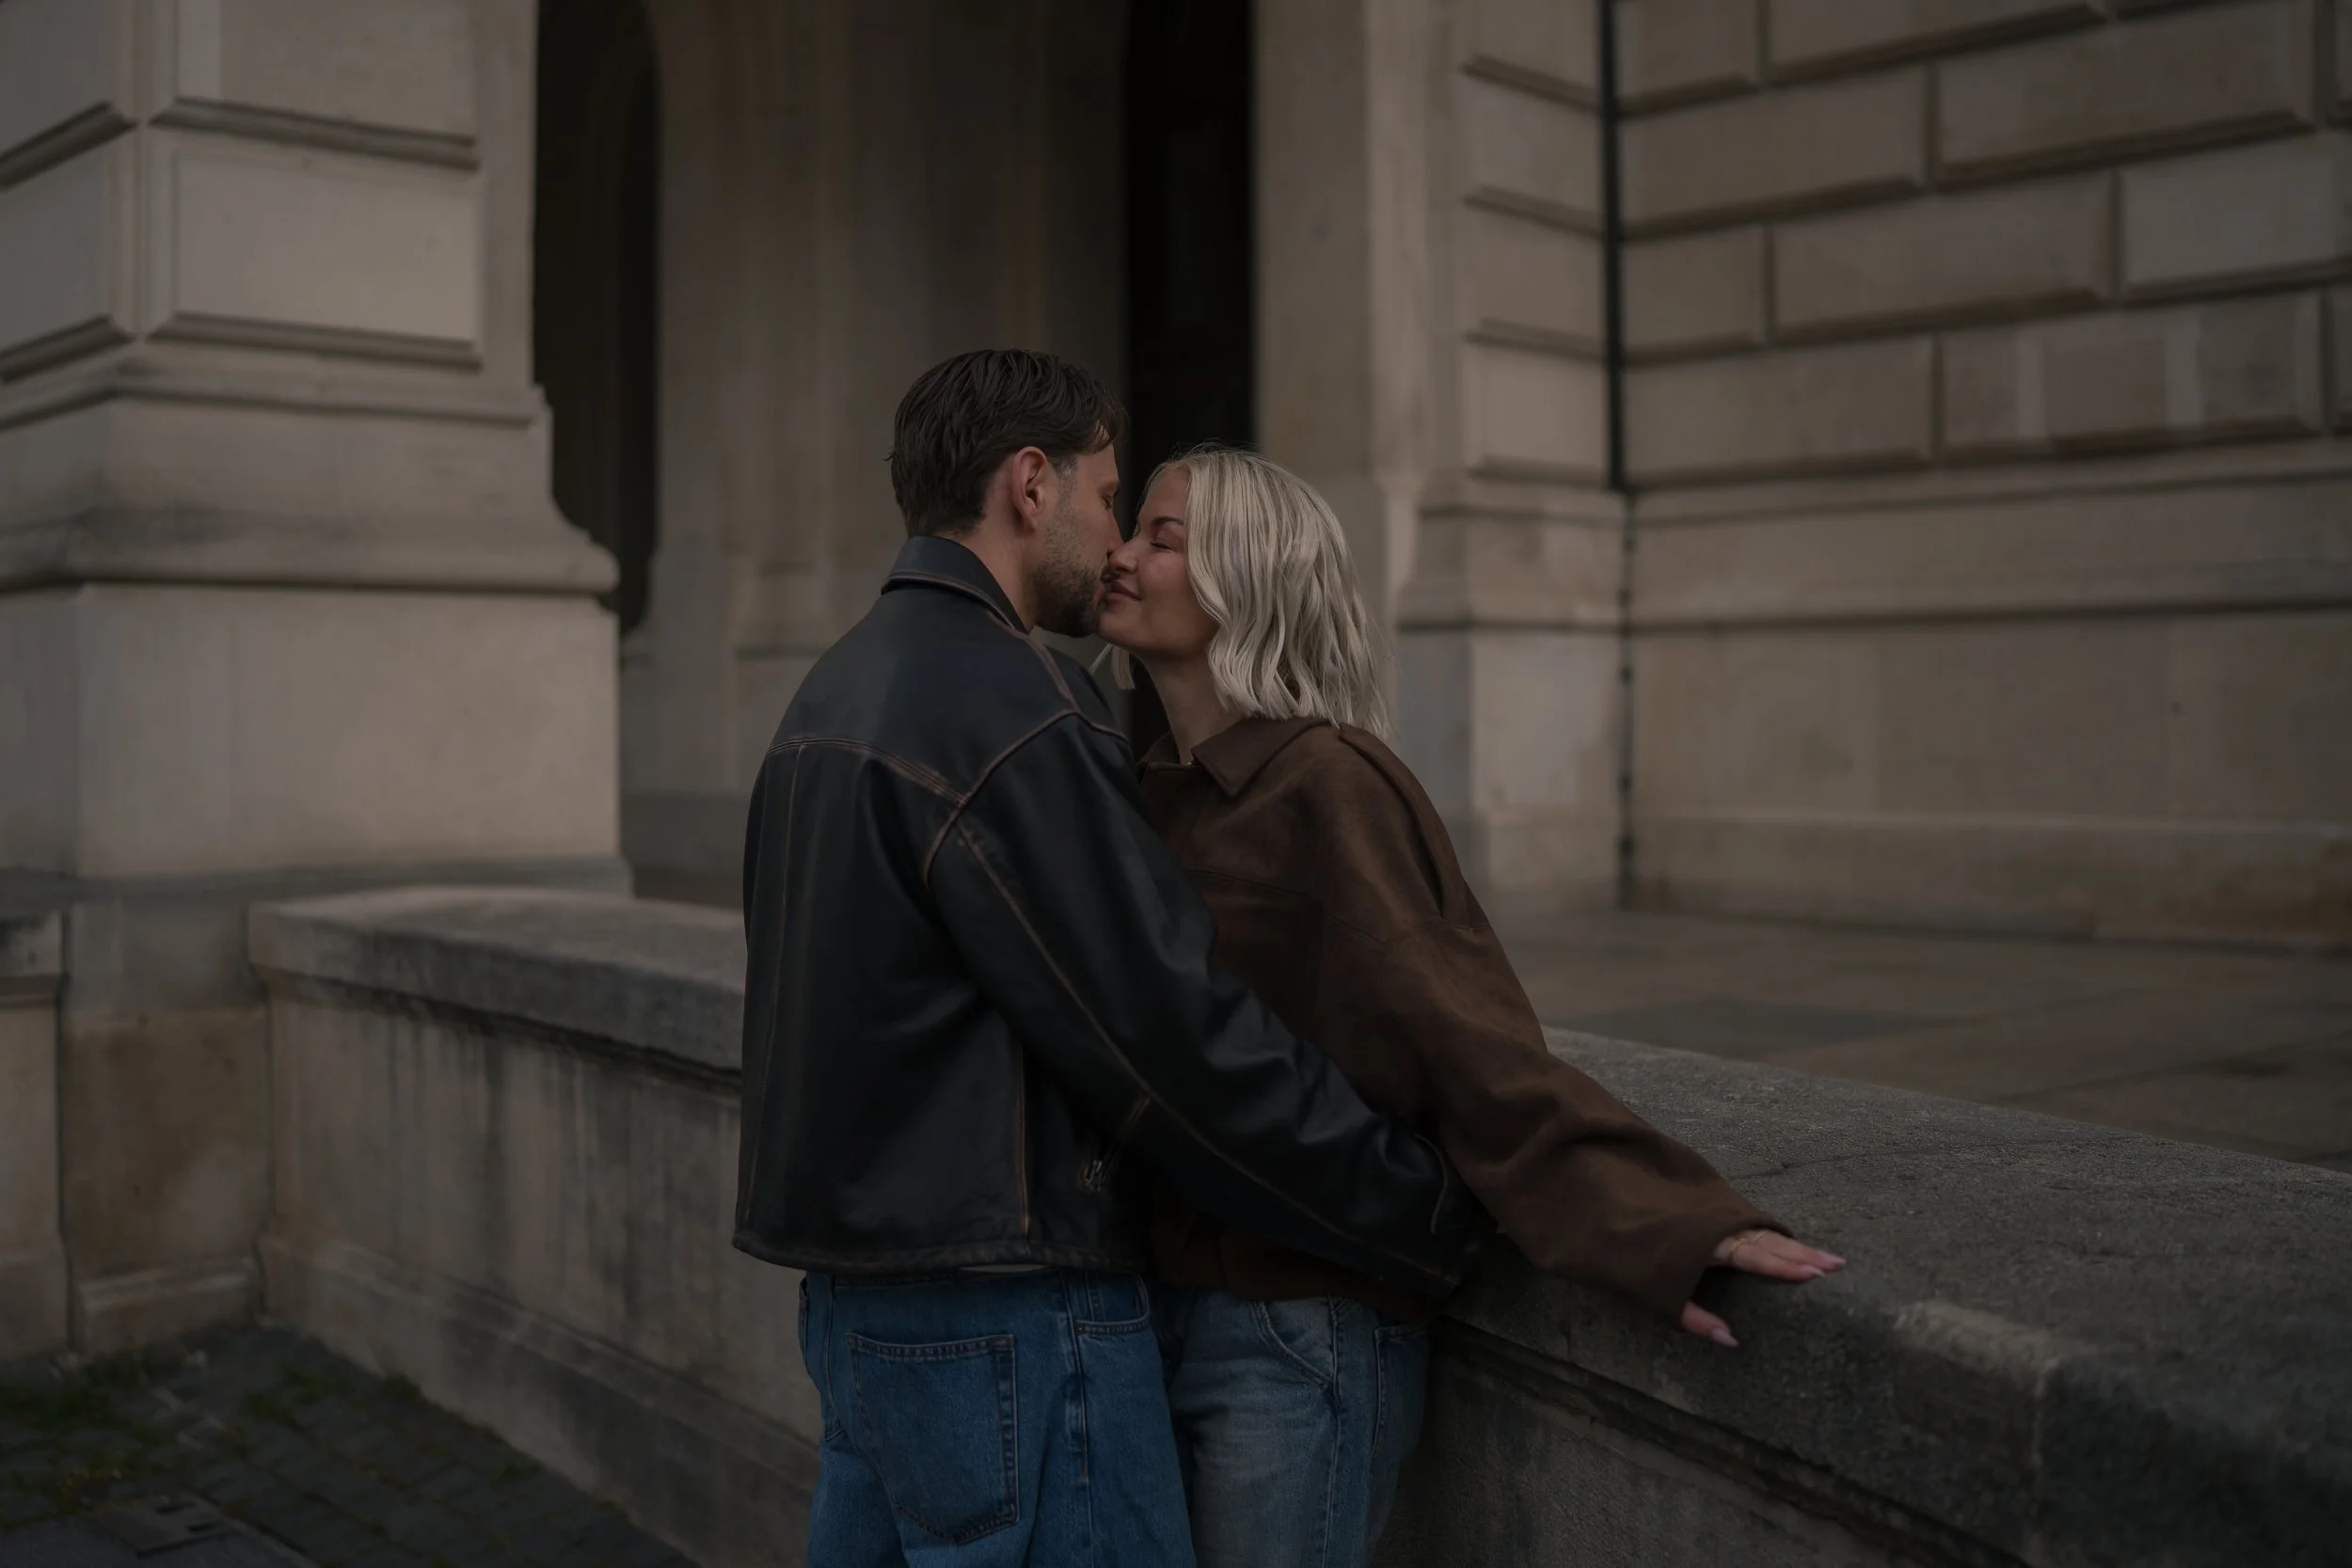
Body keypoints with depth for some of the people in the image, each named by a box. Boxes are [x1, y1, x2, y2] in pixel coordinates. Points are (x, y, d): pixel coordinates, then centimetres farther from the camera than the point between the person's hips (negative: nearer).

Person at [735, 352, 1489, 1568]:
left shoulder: (835, 691, 12)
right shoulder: (1005, 708, -19)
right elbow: (1178, 1042, -20)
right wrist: (1437, 1217, -11)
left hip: (855, 1292, 10)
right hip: (1004, 1321, -10)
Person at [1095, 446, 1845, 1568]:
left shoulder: (1325, 782, -16)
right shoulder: (1157, 789, 7)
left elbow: (1471, 1040, -22)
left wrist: (1661, 1226, -29)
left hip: (1292, 1343, -7)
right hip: (1153, 1303, 7)